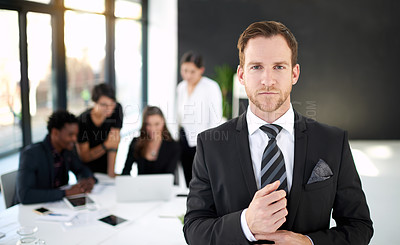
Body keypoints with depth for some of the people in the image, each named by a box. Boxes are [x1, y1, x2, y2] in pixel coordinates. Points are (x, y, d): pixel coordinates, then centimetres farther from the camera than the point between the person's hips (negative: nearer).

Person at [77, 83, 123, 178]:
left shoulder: (117, 109, -12)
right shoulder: (82, 120, -18)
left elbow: (114, 142, -15)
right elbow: (84, 157, -14)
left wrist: (111, 172, -20)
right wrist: (106, 145, -29)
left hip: (106, 166, 2)